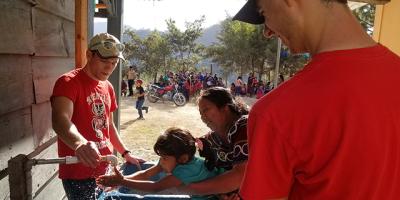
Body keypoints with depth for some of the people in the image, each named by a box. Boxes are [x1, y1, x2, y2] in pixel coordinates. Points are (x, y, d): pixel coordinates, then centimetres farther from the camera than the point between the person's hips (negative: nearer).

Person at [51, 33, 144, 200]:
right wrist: (79, 143, -51)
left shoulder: (108, 87, 9)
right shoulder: (68, 82, -15)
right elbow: (60, 120, -33)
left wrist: (125, 153, 13)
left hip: (105, 168, 7)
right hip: (78, 173, -7)